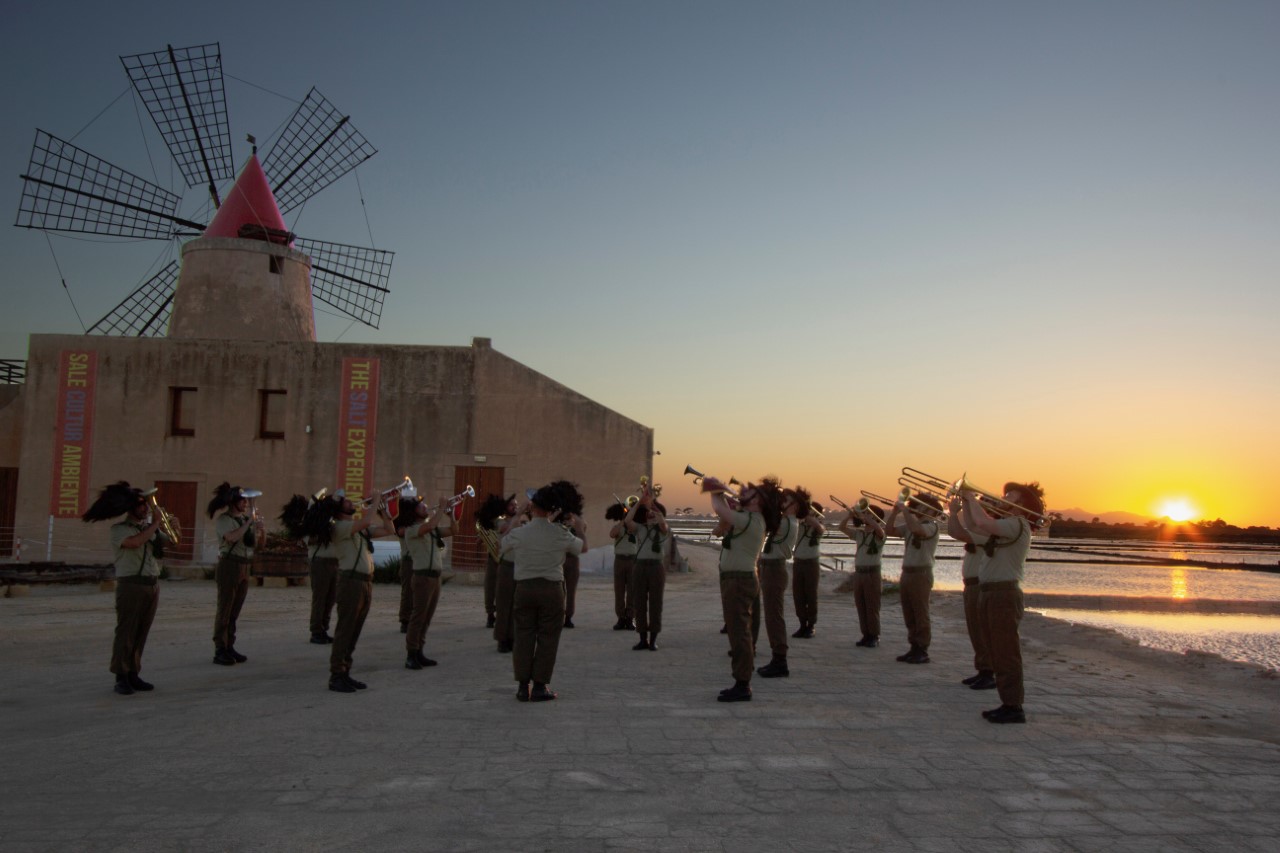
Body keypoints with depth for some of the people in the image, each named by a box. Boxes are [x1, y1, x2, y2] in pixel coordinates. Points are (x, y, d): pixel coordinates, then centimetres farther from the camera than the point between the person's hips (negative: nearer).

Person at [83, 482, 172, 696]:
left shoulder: (150, 527, 15)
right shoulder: (119, 529, -4)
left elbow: (171, 542, 24)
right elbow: (134, 542, -24)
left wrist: (173, 526, 4)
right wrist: (155, 524, -16)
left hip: (152, 585, 6)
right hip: (131, 585, -6)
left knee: (141, 633, 8)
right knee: (126, 632, -6)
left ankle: (133, 674, 15)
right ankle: (121, 678, -1)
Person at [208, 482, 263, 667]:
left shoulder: (245, 518, 12)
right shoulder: (224, 520, -7)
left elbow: (256, 543, 18)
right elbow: (232, 537, -26)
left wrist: (259, 529, 0)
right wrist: (249, 523, -17)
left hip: (244, 567, 7)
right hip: (229, 566, -7)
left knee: (235, 611, 9)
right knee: (224, 610, -5)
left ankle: (229, 647, 15)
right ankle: (219, 651, -3)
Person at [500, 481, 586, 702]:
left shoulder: (519, 533, -7)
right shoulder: (561, 534, -9)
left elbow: (503, 545, 17)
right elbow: (582, 547, 11)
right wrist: (580, 527, 30)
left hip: (524, 588, 2)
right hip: (551, 588, -1)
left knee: (524, 636, 9)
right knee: (547, 638, 7)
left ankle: (523, 686, 13)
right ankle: (540, 686, 9)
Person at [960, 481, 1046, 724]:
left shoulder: (1018, 524, -11)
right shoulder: (1005, 525, 19)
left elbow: (983, 523, -28)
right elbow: (971, 524, 25)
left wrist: (972, 497, -13)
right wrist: (967, 500, 12)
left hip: (1004, 593, -10)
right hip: (989, 593, 10)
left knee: (1006, 653, -6)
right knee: (998, 653, 14)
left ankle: (1014, 708, -2)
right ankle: (1008, 703, 21)